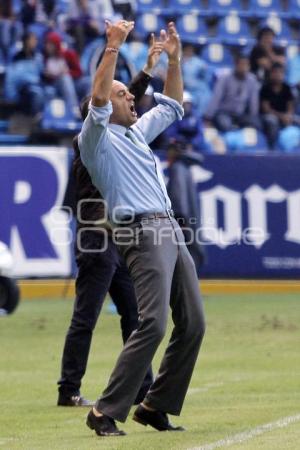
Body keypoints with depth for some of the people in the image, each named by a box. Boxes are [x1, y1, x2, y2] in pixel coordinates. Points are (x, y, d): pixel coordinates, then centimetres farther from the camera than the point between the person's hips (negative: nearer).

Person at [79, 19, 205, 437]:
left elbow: (172, 105, 36)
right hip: (142, 234, -9)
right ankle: (106, 412, -18)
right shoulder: (97, 138, 1)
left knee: (192, 323, 4)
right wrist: (113, 46, -18)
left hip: (172, 232, 9)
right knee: (153, 324, -20)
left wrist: (174, 58, 25)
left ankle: (156, 406, 11)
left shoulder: (137, 132, 25)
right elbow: (97, 99, -17)